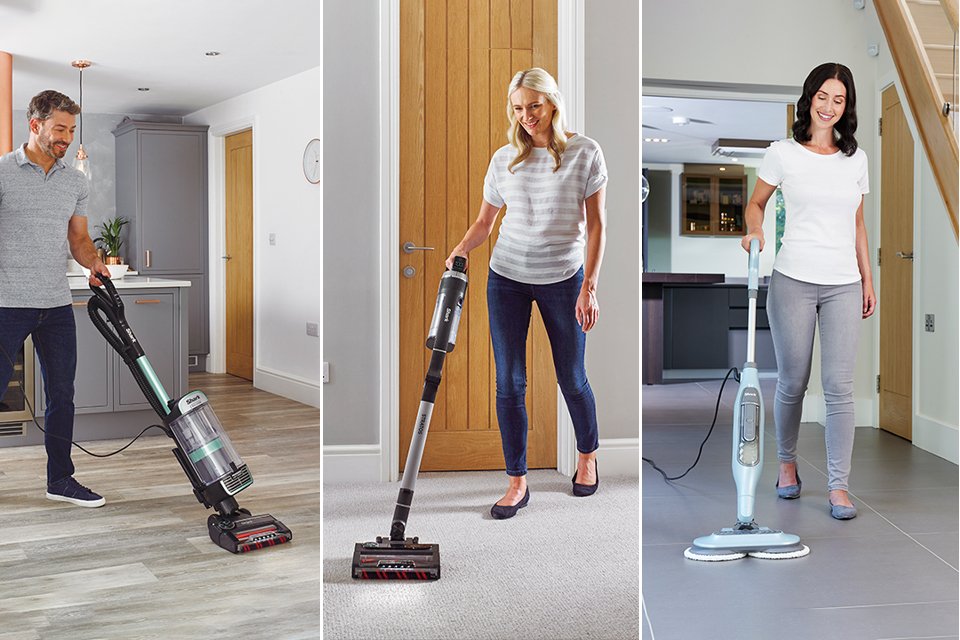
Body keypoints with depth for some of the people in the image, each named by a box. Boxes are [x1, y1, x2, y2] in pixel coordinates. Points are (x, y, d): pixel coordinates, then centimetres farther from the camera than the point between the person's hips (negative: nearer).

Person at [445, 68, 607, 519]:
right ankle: (517, 482, 10)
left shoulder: (585, 153, -7)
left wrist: (589, 287, -12)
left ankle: (588, 455, 36)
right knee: (509, 381, -1)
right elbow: (484, 222, 8)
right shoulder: (504, 159, 1)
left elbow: (596, 226, -7)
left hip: (563, 278, -2)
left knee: (571, 376, 10)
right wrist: (459, 251, -12)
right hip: (507, 278, 2)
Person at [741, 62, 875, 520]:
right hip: (794, 280, -2)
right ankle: (787, 462, 29)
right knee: (792, 382, 6)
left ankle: (839, 486, 1)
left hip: (843, 285, 2)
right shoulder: (783, 153, 1)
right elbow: (755, 203, 11)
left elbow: (858, 225, 16)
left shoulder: (856, 159, 11)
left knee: (839, 386, -4)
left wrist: (868, 279, 13)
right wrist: (755, 230, -11)